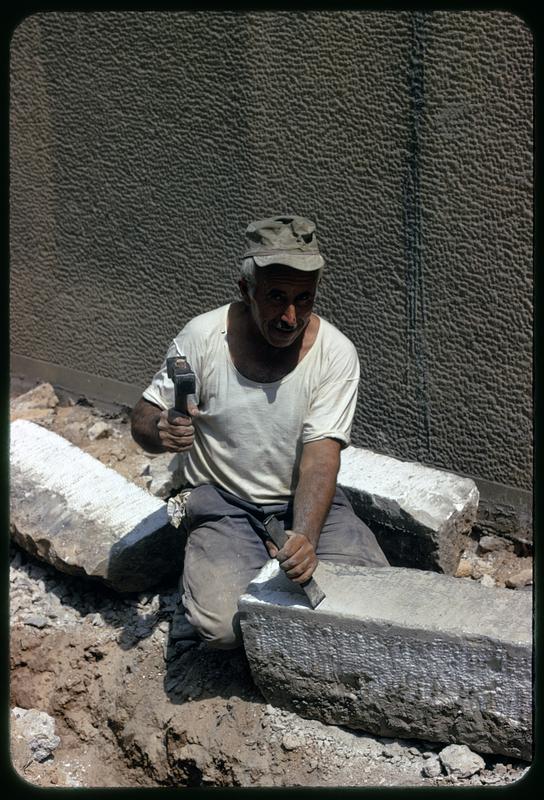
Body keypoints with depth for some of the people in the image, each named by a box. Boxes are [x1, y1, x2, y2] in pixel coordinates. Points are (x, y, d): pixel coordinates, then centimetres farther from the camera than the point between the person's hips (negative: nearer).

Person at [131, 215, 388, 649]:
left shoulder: (336, 353, -14)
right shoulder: (202, 337, -13)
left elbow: (321, 459, -20)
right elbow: (144, 418, -4)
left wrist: (305, 536, -38)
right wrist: (162, 432, -30)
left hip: (307, 499, 1)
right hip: (225, 502, -1)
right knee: (222, 625, -24)